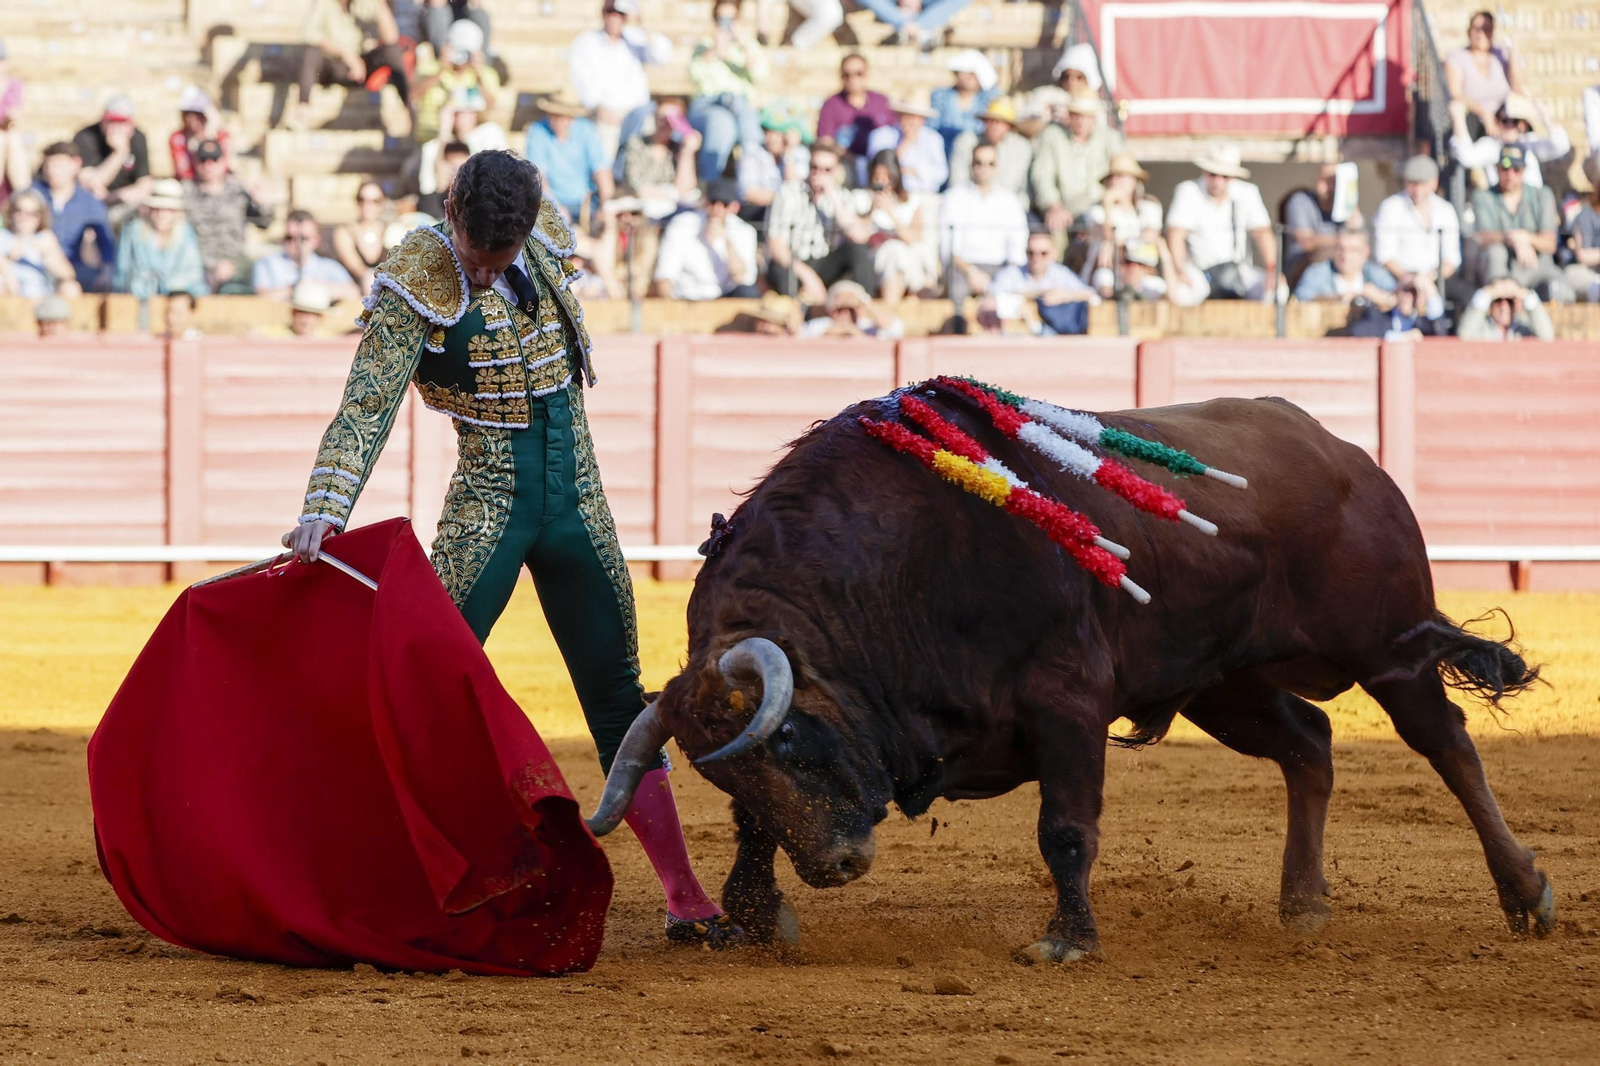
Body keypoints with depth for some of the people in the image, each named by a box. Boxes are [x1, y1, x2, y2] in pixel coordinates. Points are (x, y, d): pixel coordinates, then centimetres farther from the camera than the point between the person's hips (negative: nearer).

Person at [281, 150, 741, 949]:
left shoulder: (548, 237, 0)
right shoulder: (417, 287, -15)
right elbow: (366, 410, -23)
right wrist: (324, 510, -35)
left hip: (576, 505, 5)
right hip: (488, 510, -4)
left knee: (618, 700, 7)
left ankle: (685, 899, 10)